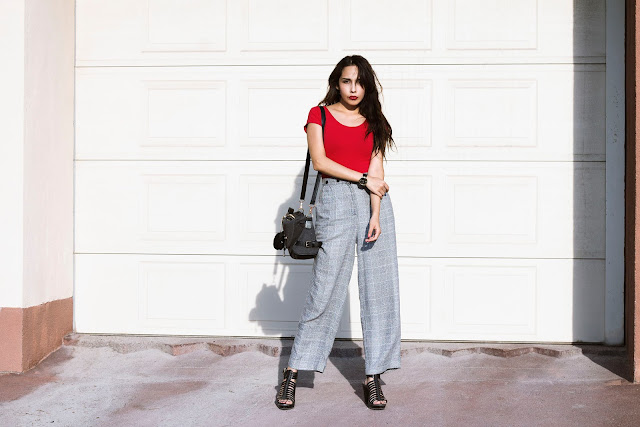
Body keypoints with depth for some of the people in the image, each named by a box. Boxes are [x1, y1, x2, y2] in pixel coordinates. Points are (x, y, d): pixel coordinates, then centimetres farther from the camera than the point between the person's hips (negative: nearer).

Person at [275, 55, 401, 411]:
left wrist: (376, 215, -9)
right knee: (326, 288, -6)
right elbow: (320, 161, -2)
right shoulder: (320, 115, 9)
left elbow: (376, 169, 3)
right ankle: (293, 373, 3)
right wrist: (363, 179, -7)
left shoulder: (373, 121, 13)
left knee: (379, 288, -2)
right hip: (336, 198, -3)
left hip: (374, 201, 3)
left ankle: (374, 377, 5)